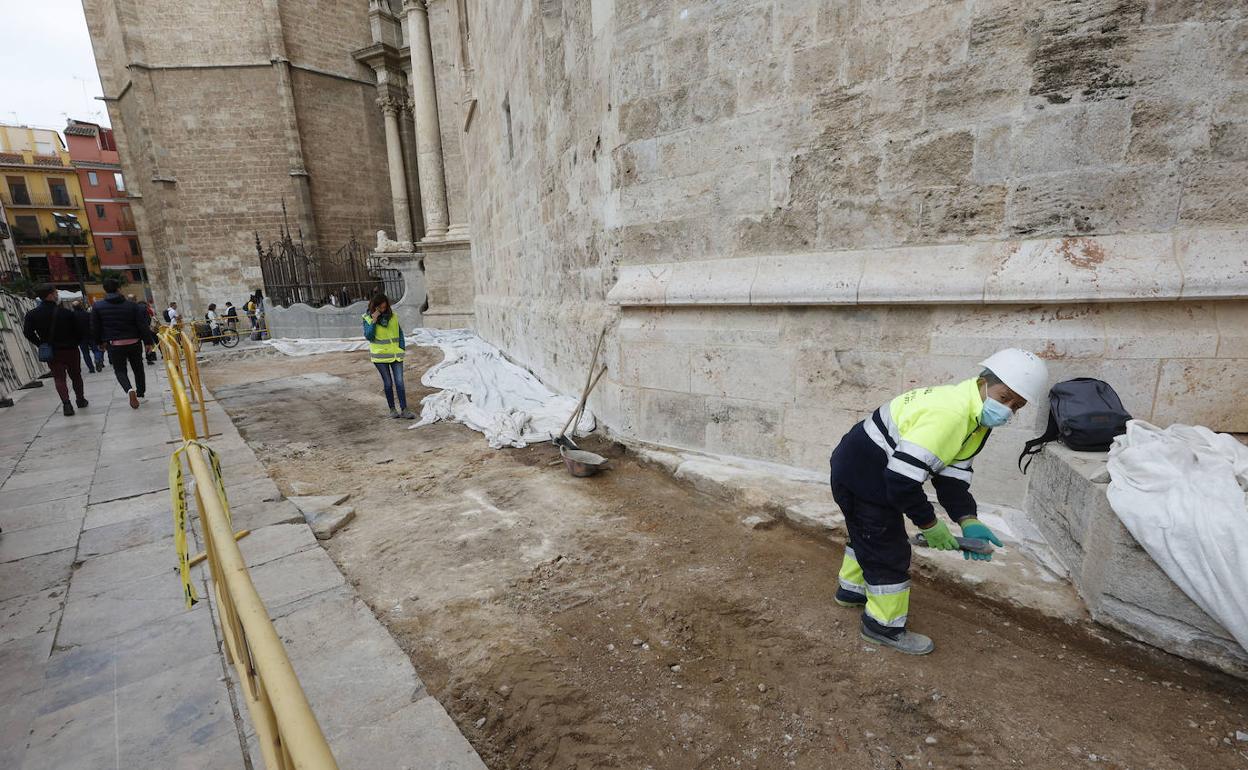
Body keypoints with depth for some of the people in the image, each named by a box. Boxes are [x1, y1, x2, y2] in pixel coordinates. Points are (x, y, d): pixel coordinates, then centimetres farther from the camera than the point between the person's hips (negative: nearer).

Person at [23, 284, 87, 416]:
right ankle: (80, 399, 24)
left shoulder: (32, 314, -4)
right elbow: (76, 330, -8)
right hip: (70, 349, -1)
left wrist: (41, 345, 4)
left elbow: (28, 333, -7)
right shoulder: (66, 312, -12)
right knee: (76, 375, 15)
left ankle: (66, 403, -11)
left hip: (51, 351, 1)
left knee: (59, 378, 4)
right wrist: (74, 344, 6)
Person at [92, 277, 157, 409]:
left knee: (120, 370, 8)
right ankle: (141, 393, 20)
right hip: (134, 343, 1)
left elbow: (95, 328, 1)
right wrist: (148, 341, 3)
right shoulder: (131, 305, -3)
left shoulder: (98, 306, -3)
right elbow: (143, 325, -5)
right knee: (138, 368, 15)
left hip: (114, 344, -1)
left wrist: (100, 342, 15)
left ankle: (130, 390, -18)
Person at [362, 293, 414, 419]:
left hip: (396, 354, 2)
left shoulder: (392, 315, 5)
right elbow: (368, 336, -12)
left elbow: (400, 332, 12)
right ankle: (392, 409, 17)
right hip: (380, 356, -2)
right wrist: (374, 321, -19)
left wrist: (402, 347, 3)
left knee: (399, 382, -3)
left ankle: (404, 410, -3)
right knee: (388, 383, 6)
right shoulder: (367, 318, -3)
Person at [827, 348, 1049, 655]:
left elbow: (952, 474, 2)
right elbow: (902, 480, -32)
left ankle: (851, 589, 52)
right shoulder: (948, 414, -31)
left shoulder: (976, 419, 2)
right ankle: (884, 624, 23)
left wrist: (968, 521, -10)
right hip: (862, 478, -10)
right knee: (890, 552, 2)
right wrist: (930, 524, -18)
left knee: (867, 535, 29)